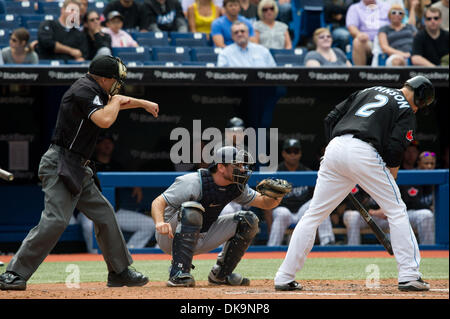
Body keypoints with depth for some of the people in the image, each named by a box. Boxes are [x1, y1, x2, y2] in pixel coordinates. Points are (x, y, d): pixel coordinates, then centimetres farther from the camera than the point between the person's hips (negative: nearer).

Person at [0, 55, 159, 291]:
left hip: (77, 169, 11)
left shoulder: (92, 89, 17)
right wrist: (115, 101, -8)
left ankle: (119, 272, 25)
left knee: (103, 213, 13)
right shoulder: (85, 90, -14)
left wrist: (143, 103, 49)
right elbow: (105, 120, -28)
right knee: (56, 219, -21)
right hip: (59, 165, -11)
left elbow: (112, 103, 39)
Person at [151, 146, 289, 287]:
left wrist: (276, 197, -21)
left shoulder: (236, 187, -3)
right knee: (192, 209, -37)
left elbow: (263, 202, 3)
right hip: (170, 237, -7)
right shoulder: (194, 182, -25)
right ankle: (178, 273, -37)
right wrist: (159, 222, -50)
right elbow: (158, 202, -29)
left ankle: (221, 274, 6)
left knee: (248, 220, -2)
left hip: (200, 239, 7)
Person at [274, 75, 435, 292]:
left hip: (334, 149, 5)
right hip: (364, 154, -5)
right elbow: (394, 149, -3)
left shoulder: (369, 91, 28)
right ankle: (409, 276, -2)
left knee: (313, 215, 10)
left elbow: (331, 119, 22)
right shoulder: (406, 111, 10)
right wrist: (390, 183, 9)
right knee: (396, 211, 6)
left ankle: (284, 278, 6)